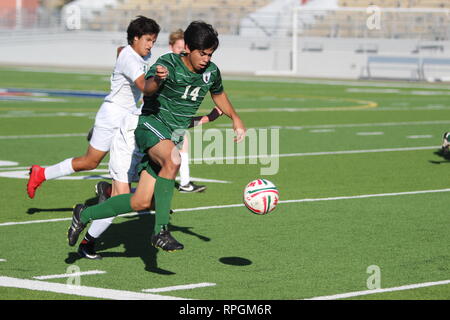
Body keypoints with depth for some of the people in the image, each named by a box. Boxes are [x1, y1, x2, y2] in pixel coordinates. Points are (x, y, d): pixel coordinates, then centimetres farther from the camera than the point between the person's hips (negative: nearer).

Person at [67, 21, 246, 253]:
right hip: (151, 124, -6)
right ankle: (160, 231, -37)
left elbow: (219, 94, 27)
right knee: (173, 160, -40)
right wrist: (157, 79, -57)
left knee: (141, 203, 1)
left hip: (174, 136, 7)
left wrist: (235, 118, 25)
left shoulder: (211, 72, 3)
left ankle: (84, 215, 21)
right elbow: (147, 89, -36)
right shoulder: (168, 64, -16)